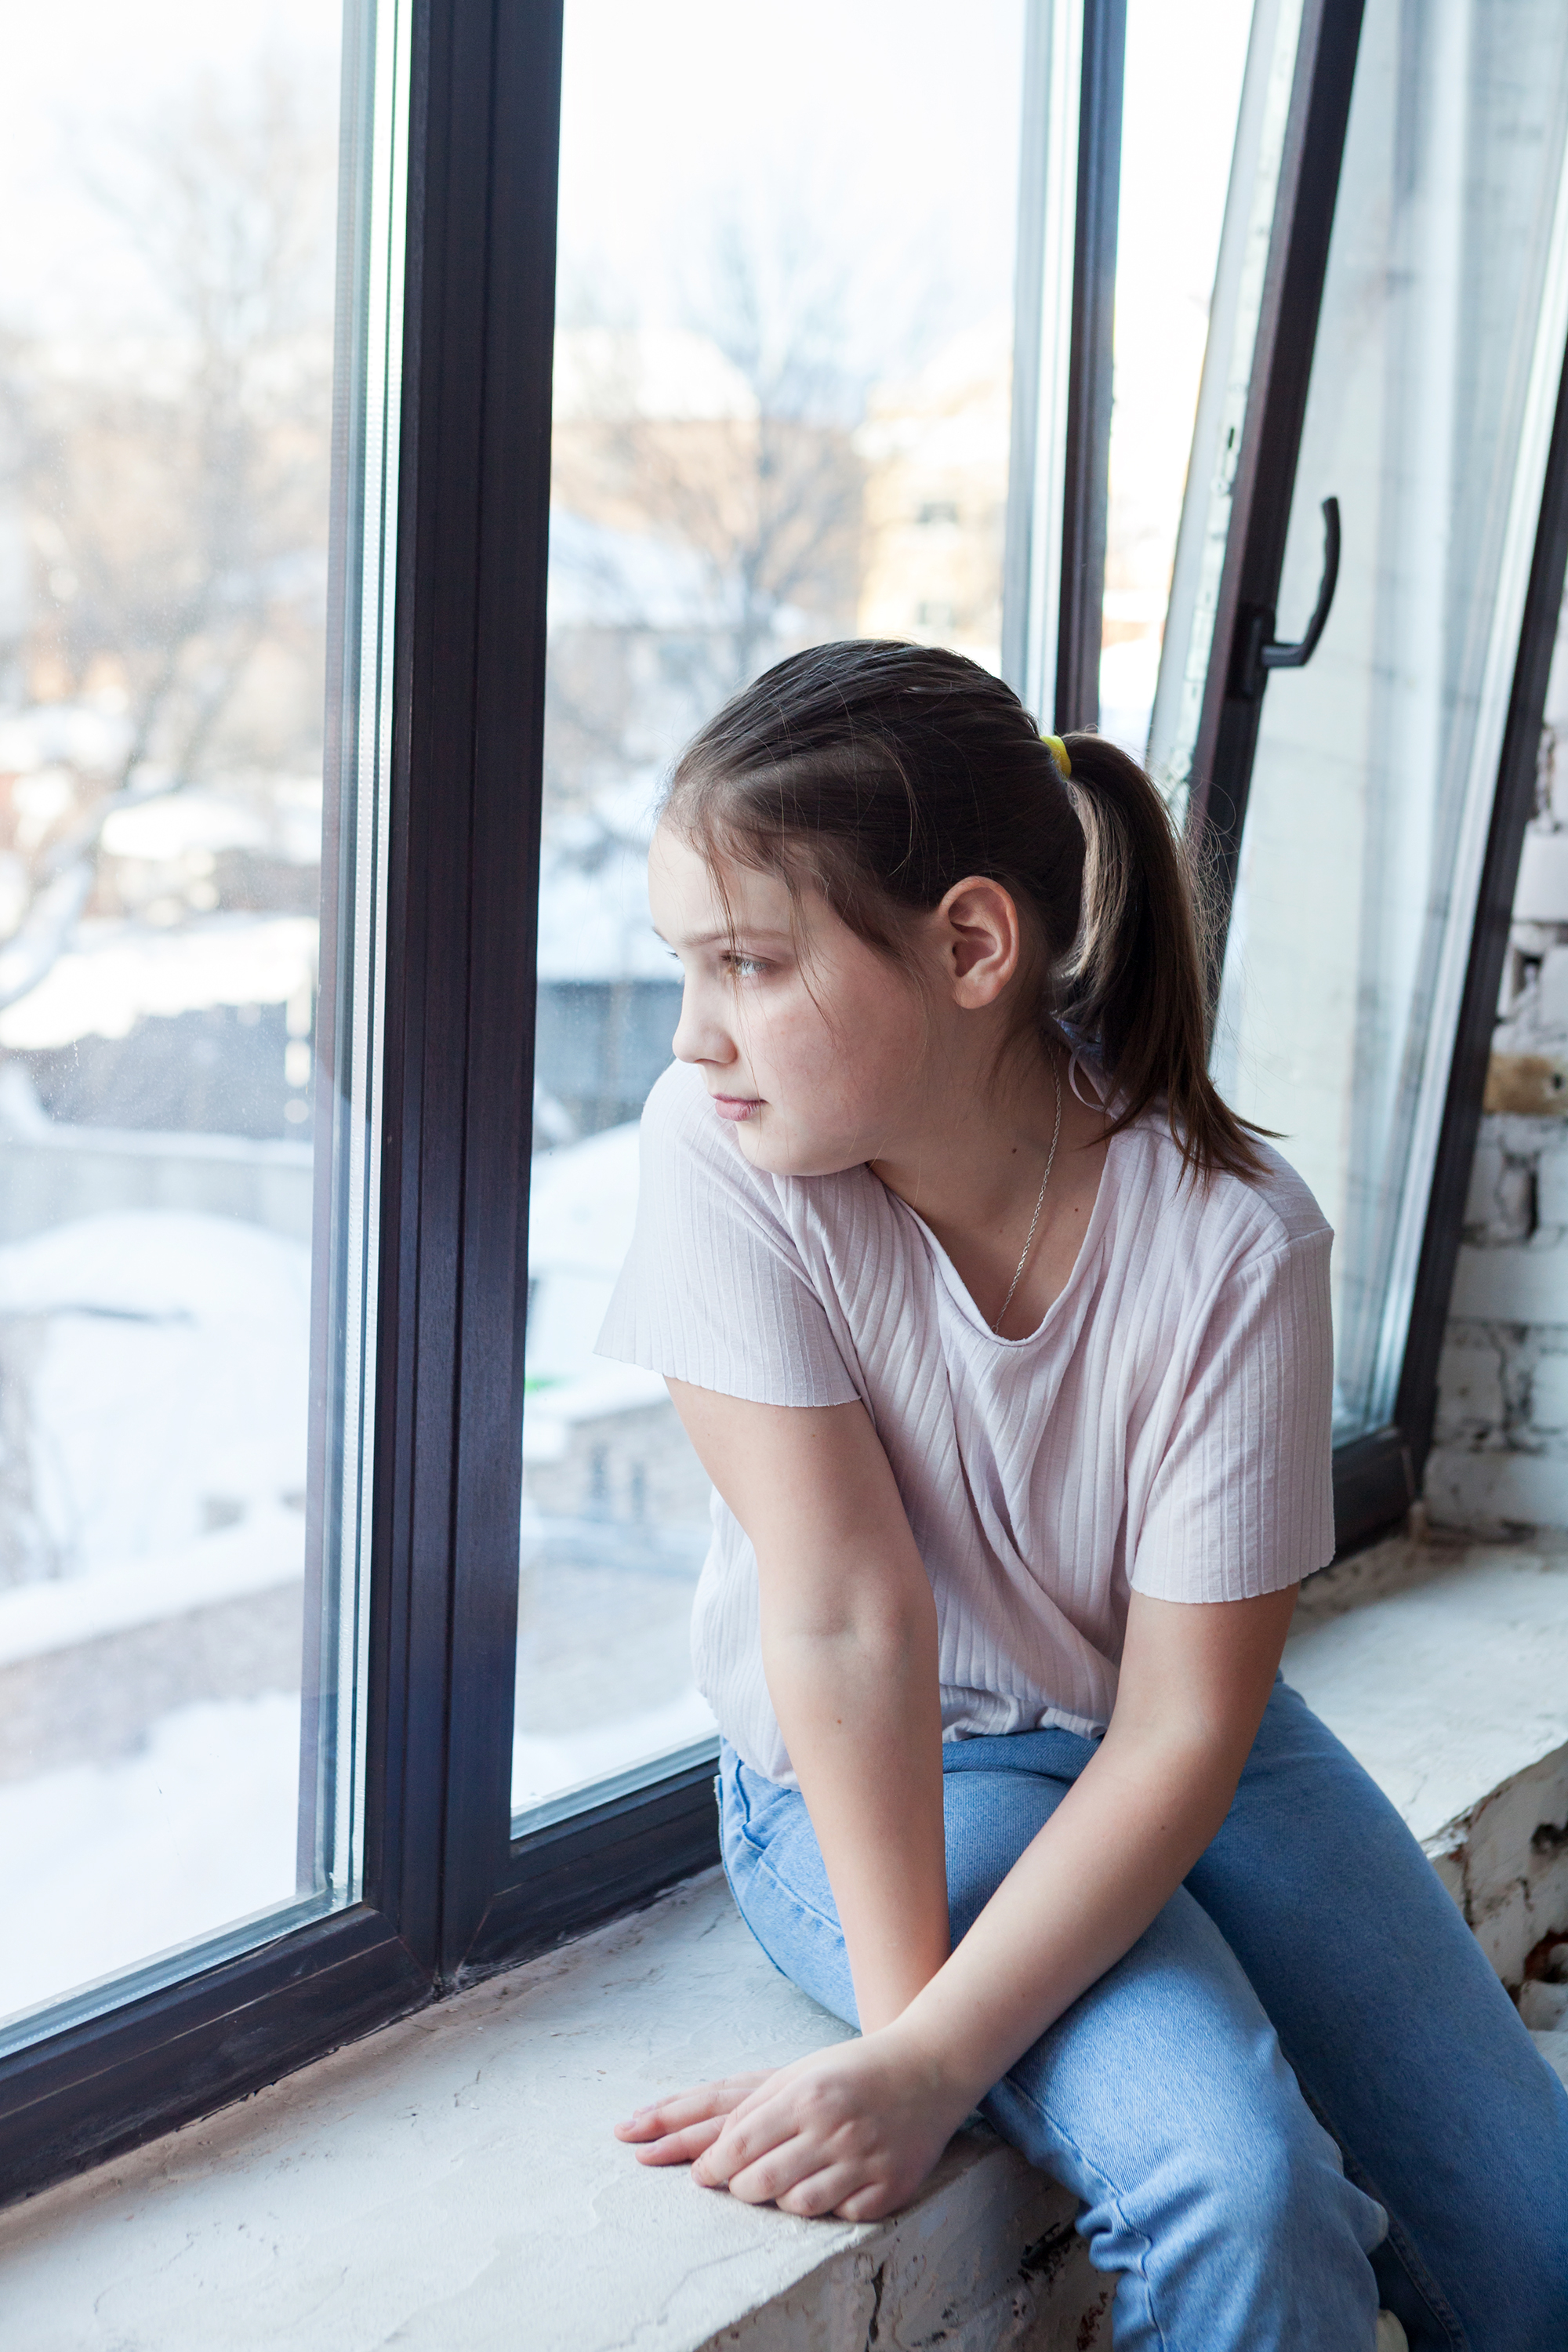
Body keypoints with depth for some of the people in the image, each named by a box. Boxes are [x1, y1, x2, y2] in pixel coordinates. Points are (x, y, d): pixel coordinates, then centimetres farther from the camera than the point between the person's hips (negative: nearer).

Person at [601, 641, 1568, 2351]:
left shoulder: (1236, 1238, -22)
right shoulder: (721, 1155, -22)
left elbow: (1185, 1728, -22)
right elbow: (849, 1614, -23)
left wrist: (925, 2066, -29)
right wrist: (899, 2010, -24)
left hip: (1174, 1756, 2)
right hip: (874, 1778, -2)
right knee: (1239, 2199, -25)